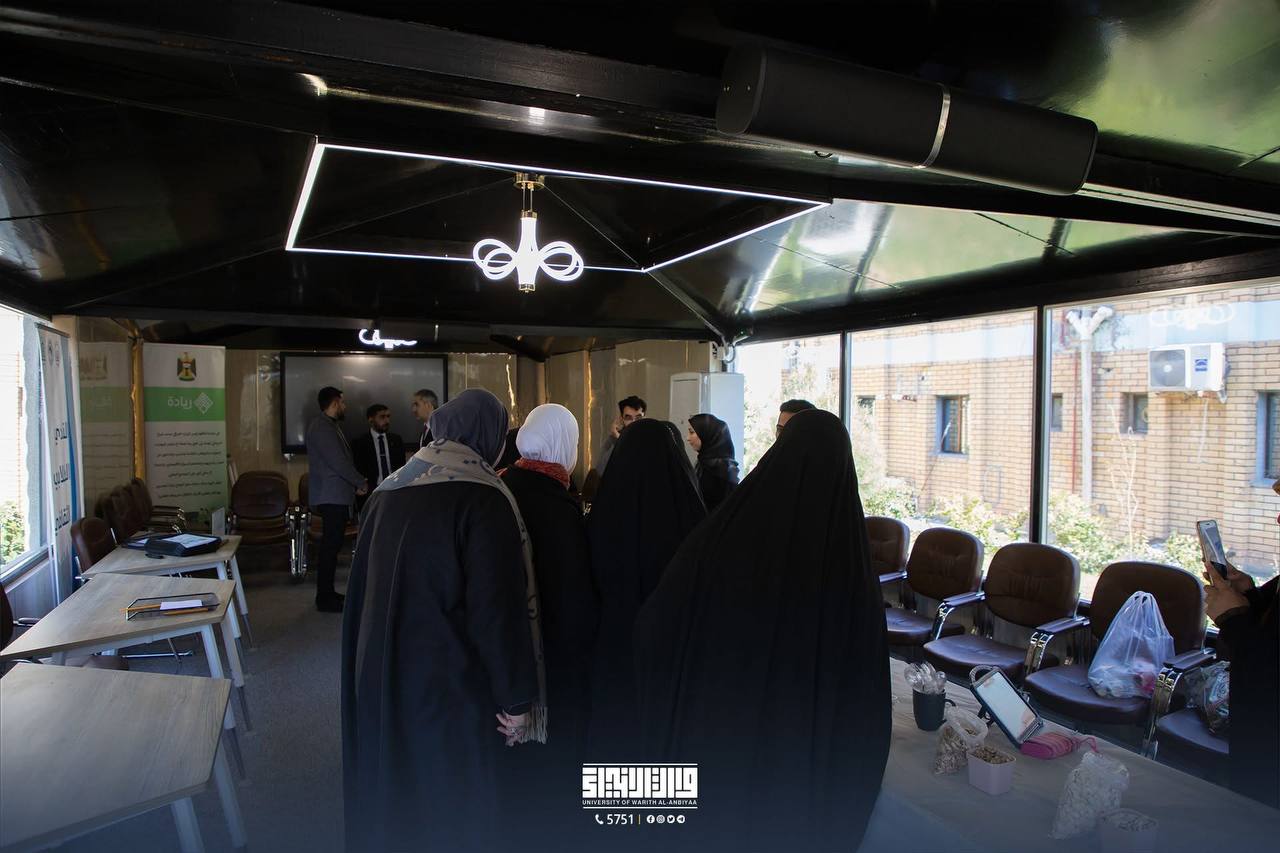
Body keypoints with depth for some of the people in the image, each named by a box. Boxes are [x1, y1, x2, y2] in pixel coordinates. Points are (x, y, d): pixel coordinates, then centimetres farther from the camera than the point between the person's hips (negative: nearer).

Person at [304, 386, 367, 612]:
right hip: (331, 496, -10)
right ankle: (325, 598, -2)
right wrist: (362, 483, -9)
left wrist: (356, 483, 12)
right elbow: (338, 462, -20)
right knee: (330, 546, -7)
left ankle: (326, 593, 20)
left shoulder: (327, 425, 18)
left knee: (331, 545, 13)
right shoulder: (322, 427, -14)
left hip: (335, 496, 10)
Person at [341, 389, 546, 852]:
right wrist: (516, 696, -13)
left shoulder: (390, 488, 3)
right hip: (448, 680, -7)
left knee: (393, 789, 24)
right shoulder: (482, 496, -19)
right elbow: (498, 606, -22)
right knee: (453, 799, 12)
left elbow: (364, 582, 13)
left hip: (381, 674, 7)